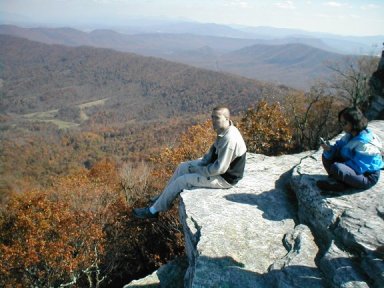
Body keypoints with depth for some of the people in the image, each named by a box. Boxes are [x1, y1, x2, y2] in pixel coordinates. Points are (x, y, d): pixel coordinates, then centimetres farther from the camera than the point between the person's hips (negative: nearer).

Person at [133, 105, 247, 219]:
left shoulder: (230, 139, -32)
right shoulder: (223, 131, -2)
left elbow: (220, 169, -30)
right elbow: (213, 150, 12)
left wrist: (198, 170, -16)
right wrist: (200, 164, -1)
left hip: (224, 177, -9)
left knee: (182, 181, -8)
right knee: (183, 167, 12)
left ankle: (154, 210, 7)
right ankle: (162, 198, 25)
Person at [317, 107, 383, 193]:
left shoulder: (365, 142, -25)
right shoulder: (349, 135, 1)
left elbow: (358, 167, -27)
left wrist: (337, 165, -20)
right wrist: (329, 149, -19)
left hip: (367, 177, -10)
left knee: (336, 168, -36)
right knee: (326, 156, 4)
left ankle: (343, 184, -4)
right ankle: (341, 182, -10)